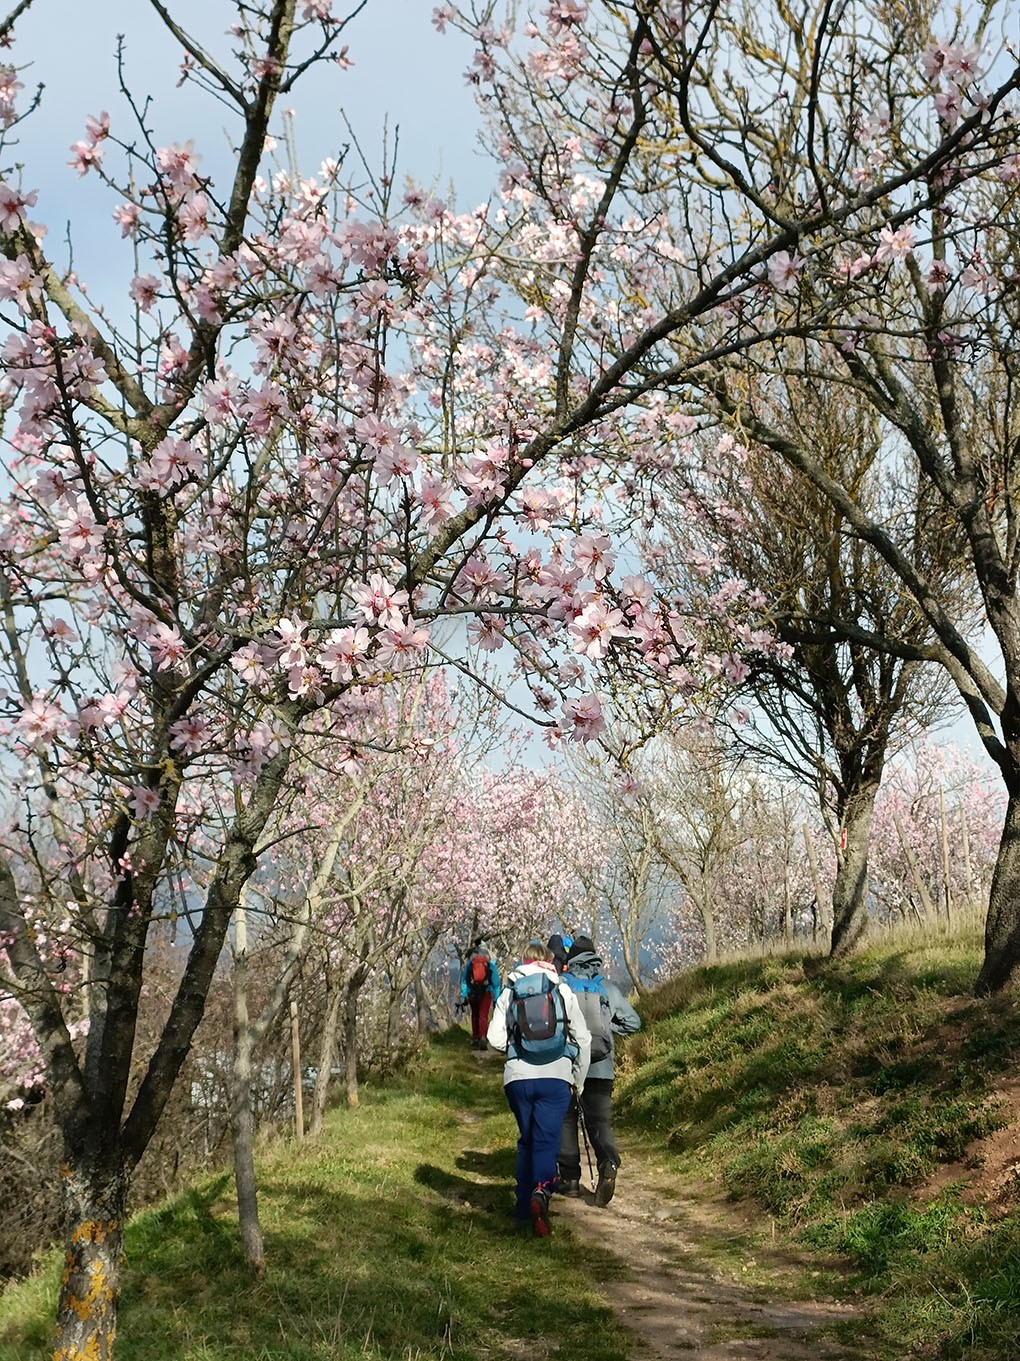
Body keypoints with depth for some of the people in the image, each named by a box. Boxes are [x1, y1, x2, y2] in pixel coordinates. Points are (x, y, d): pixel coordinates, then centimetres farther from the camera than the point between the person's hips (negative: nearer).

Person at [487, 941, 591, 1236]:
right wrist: (578, 1079, 18)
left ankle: (524, 1204, 18)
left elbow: (495, 1039, 2)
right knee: (547, 1141, -3)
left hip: (517, 1077, 2)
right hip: (556, 1076, -1)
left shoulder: (509, 993, 9)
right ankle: (541, 1191, -29)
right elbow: (583, 1039, 7)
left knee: (526, 1141, 18)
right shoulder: (563, 991, 9)